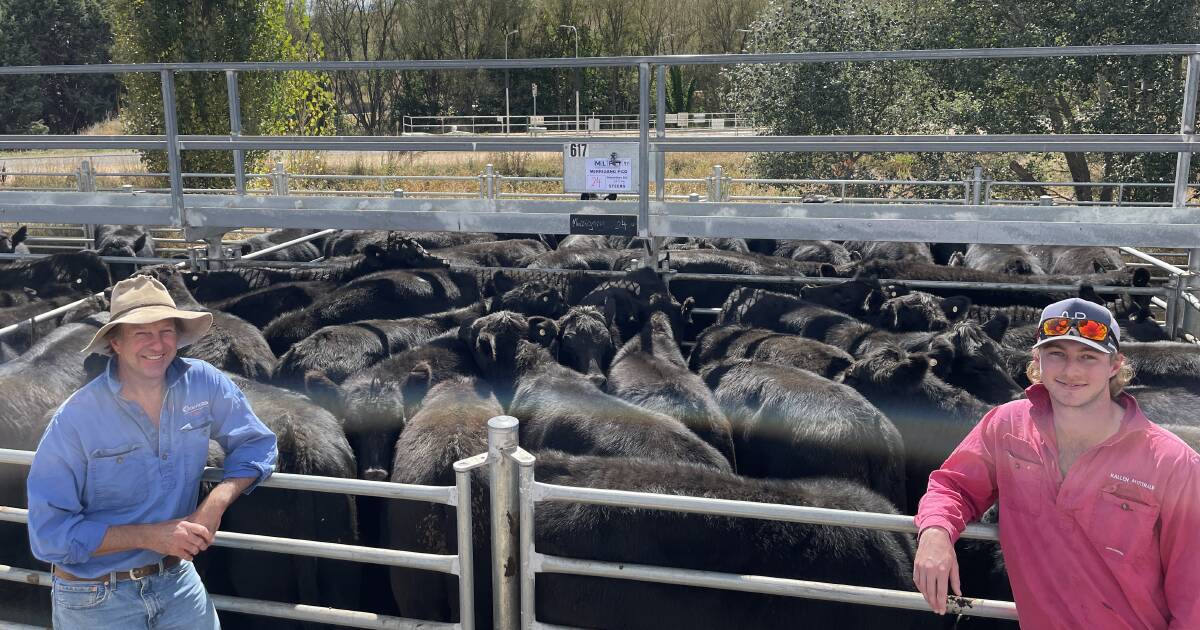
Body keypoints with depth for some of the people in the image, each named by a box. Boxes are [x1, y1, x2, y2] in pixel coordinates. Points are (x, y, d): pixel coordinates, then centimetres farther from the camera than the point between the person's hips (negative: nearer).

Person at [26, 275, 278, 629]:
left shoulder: (204, 383, -11)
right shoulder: (76, 418, -20)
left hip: (177, 579, 3)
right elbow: (48, 534, -18)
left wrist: (216, 503, -16)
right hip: (95, 597, -3)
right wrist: (150, 535, -24)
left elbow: (256, 443, 1)